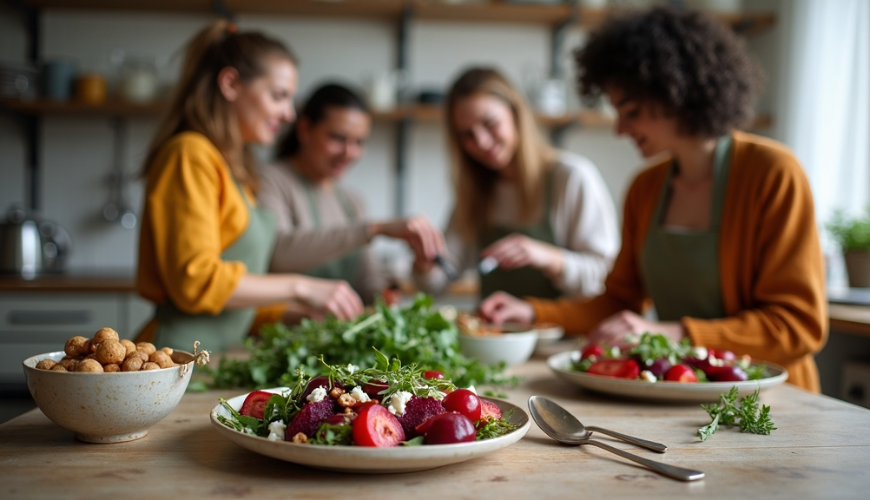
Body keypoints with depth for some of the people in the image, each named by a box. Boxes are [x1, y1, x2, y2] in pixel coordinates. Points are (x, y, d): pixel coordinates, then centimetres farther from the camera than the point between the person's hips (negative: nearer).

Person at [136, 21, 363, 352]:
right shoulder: (191, 155, -7)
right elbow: (196, 281, -16)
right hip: (178, 358, -8)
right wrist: (299, 288, -12)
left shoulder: (232, 166, 20)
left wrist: (304, 313, 11)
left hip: (217, 359, 8)